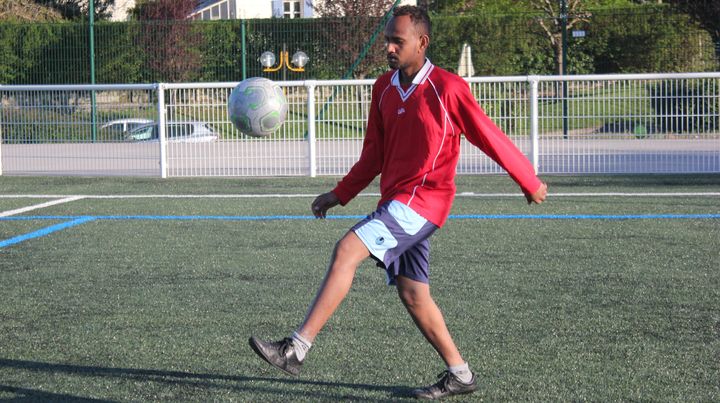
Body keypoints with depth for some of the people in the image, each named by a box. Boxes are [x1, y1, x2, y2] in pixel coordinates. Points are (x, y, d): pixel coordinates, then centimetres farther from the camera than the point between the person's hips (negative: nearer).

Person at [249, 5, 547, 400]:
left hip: (422, 202, -8)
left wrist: (530, 183, 5)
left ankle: (296, 349, -24)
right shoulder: (384, 87, 10)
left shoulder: (448, 88, -11)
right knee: (412, 295, 11)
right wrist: (340, 194, 12)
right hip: (396, 202, 8)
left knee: (346, 251, -21)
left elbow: (490, 138, -3)